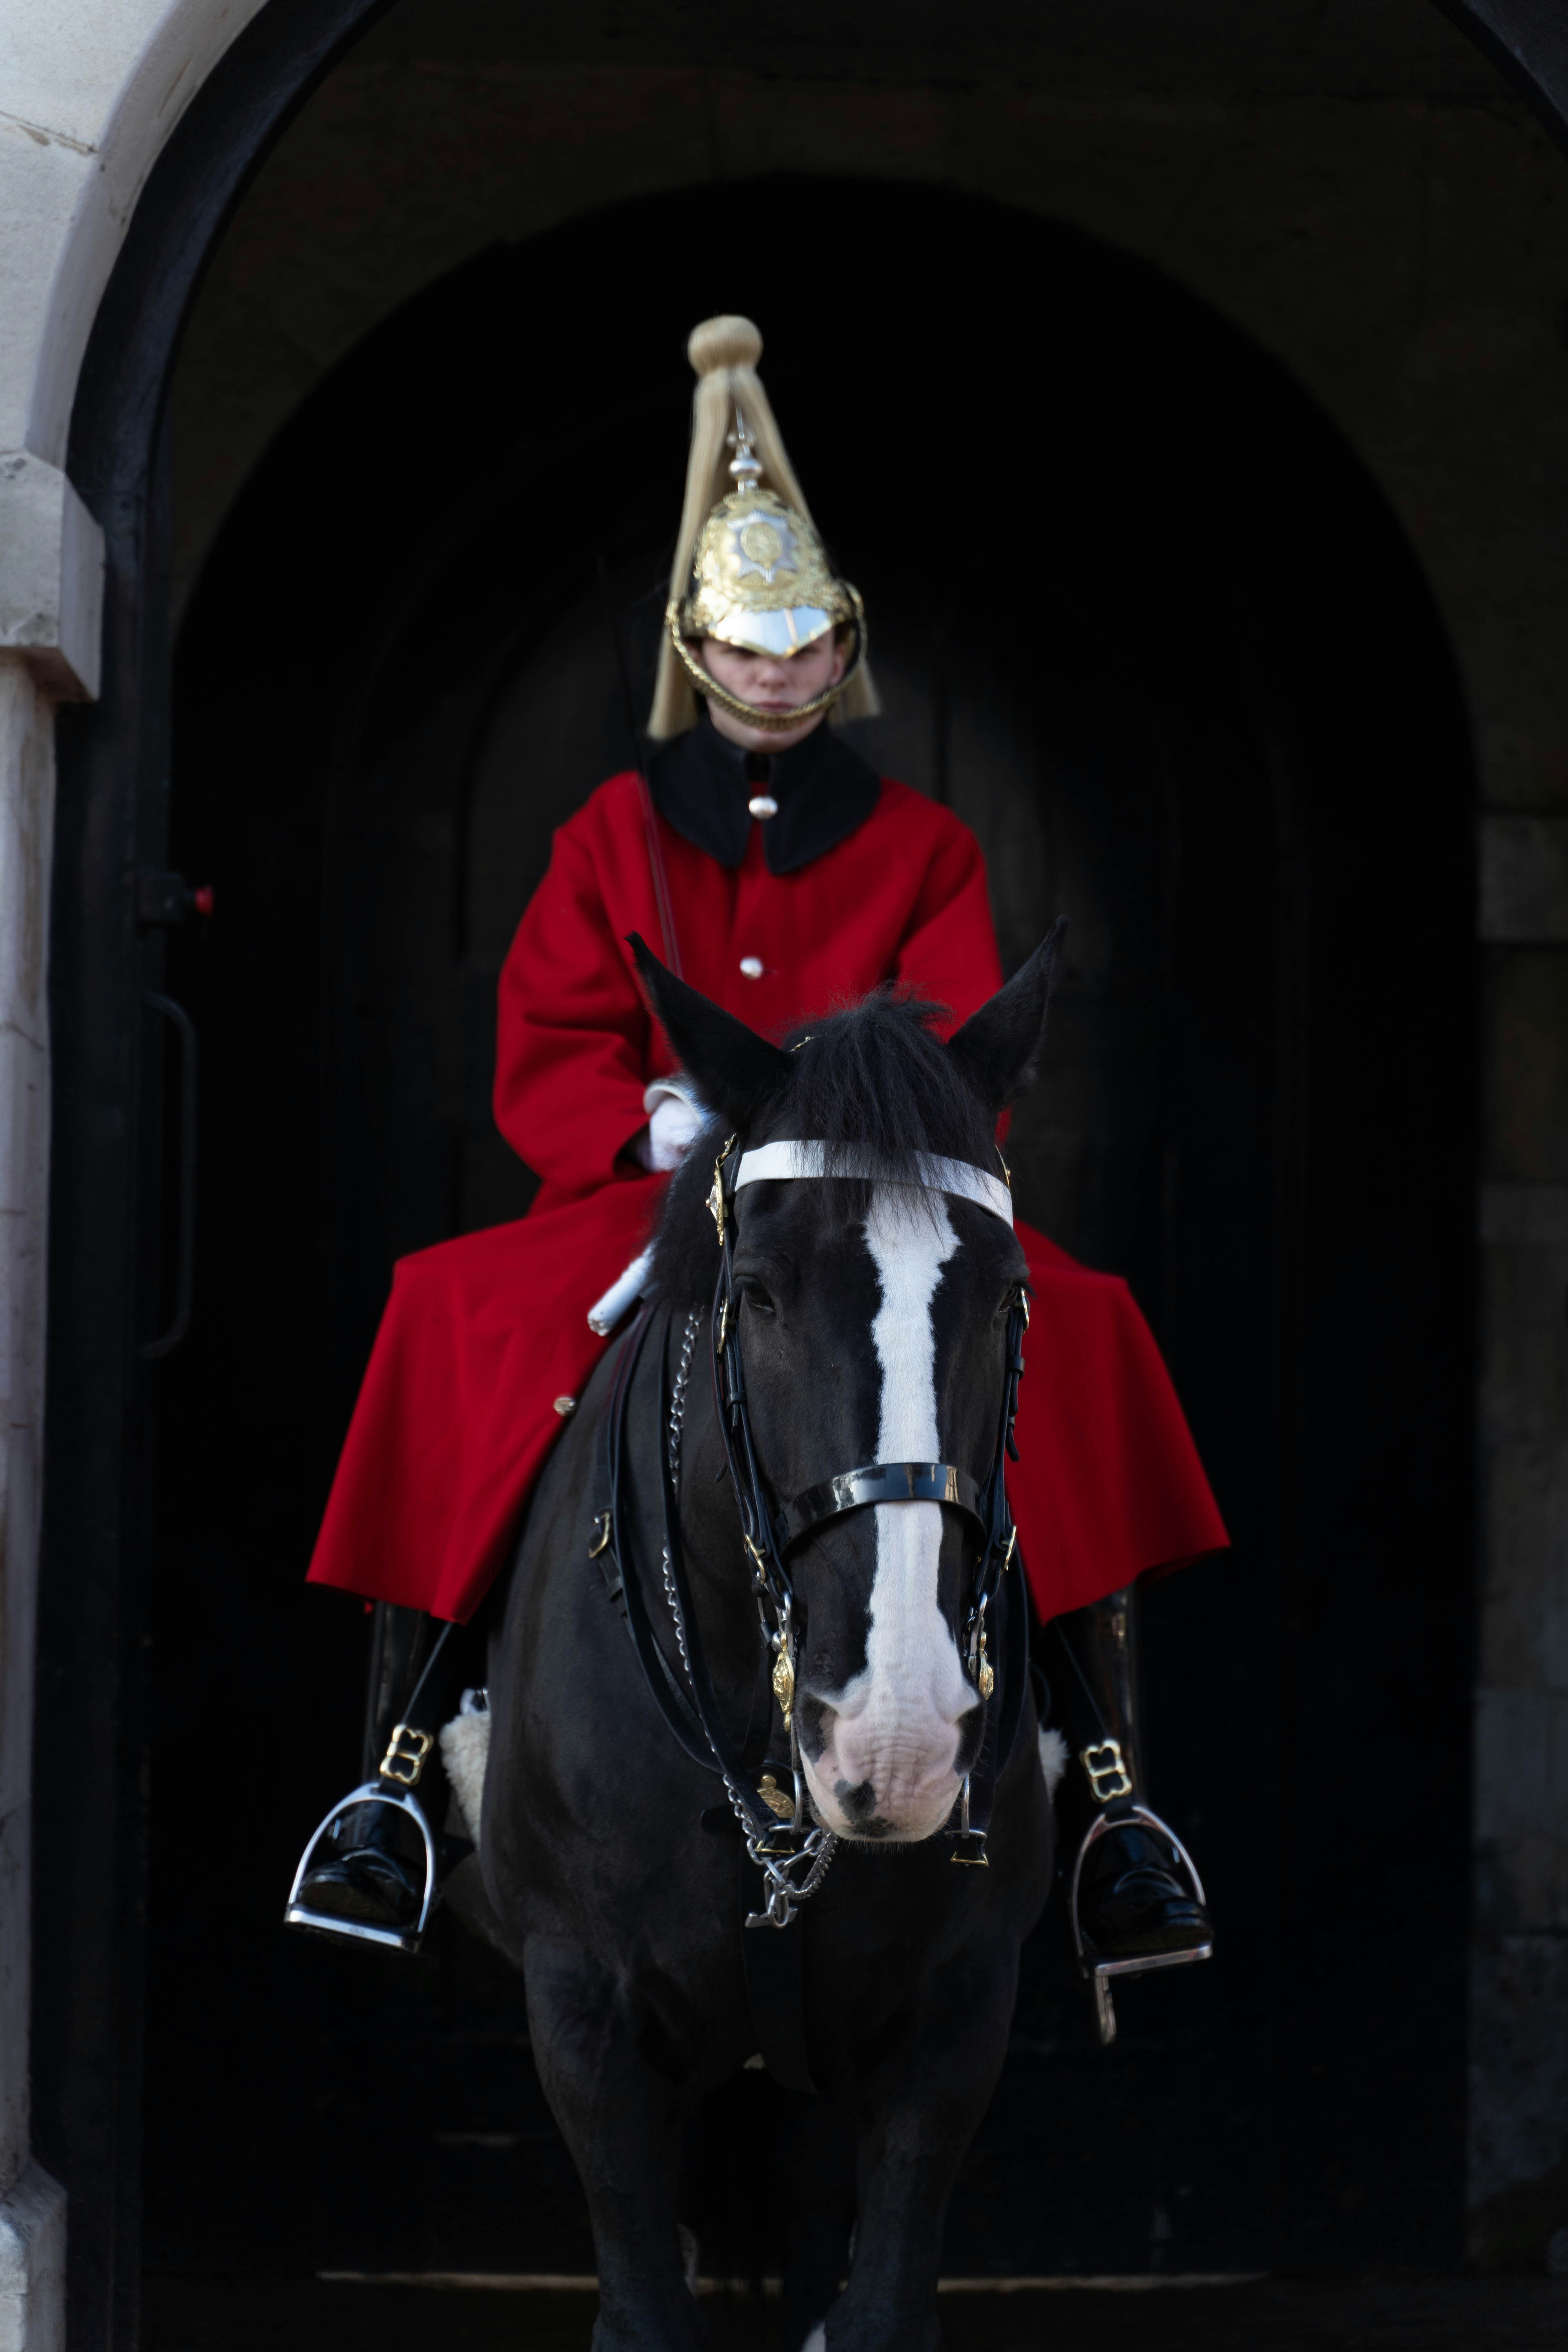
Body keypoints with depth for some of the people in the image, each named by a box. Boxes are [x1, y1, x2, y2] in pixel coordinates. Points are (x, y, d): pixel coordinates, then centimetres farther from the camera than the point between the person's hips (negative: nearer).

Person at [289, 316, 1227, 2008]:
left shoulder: (920, 848, 11)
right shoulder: (614, 837, 12)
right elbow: (542, 1059, 3)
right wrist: (664, 1117, -17)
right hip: (643, 1200, 0)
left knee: (1073, 1337, -29)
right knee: (454, 1318, -30)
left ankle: (1113, 1795, -26)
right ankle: (396, 1768, -23)